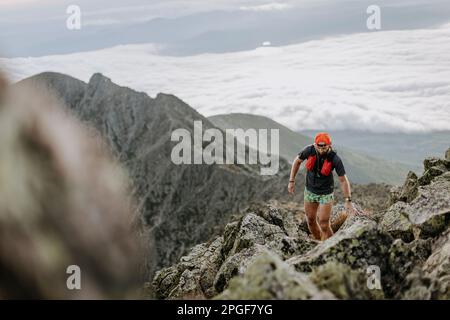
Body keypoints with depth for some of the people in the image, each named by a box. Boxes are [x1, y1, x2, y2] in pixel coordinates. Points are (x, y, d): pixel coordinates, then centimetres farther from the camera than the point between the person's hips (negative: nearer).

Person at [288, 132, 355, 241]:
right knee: (311, 221, 14)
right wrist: (291, 181, -1)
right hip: (310, 191, 4)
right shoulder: (309, 150, -20)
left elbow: (343, 180, -18)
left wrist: (348, 201, -21)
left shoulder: (335, 159, -26)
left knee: (324, 225, -7)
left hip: (326, 194, -3)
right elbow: (297, 161, 0)